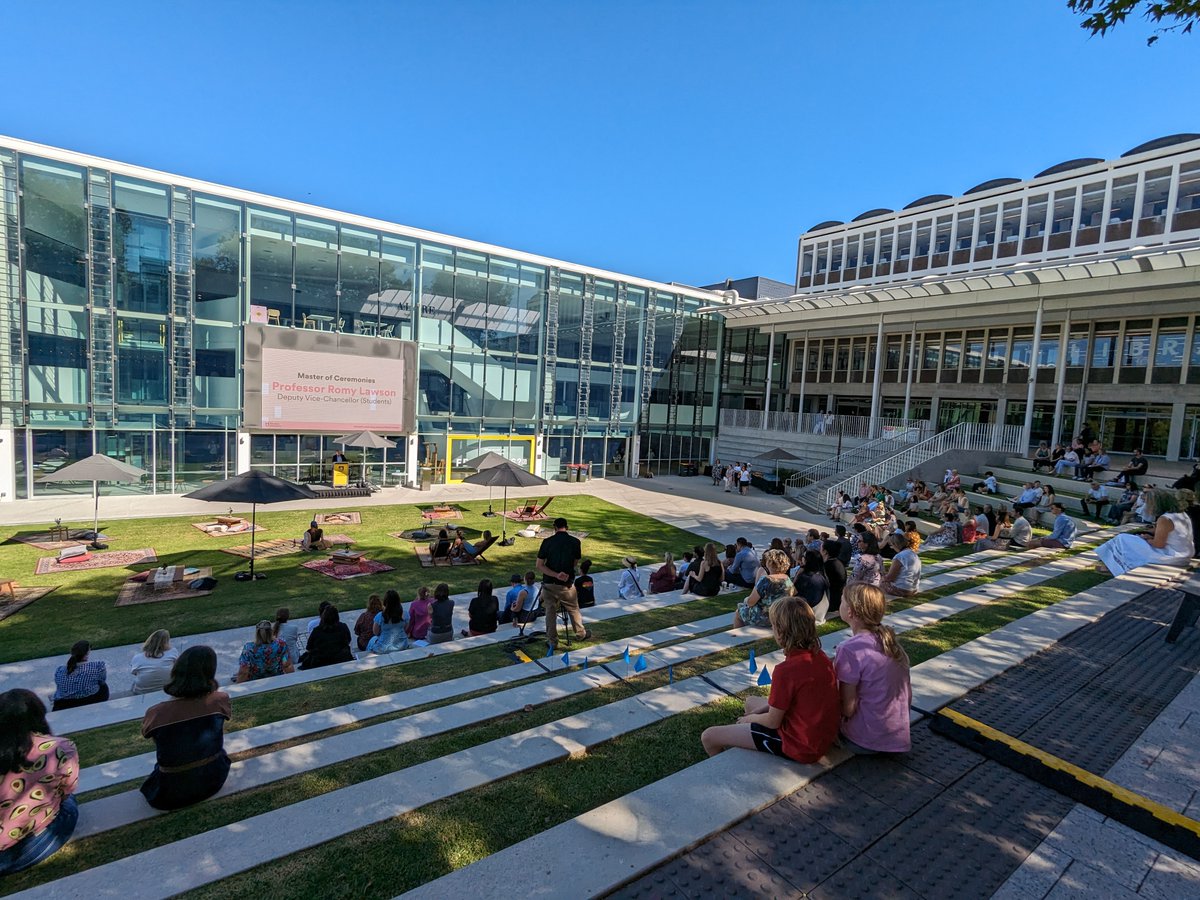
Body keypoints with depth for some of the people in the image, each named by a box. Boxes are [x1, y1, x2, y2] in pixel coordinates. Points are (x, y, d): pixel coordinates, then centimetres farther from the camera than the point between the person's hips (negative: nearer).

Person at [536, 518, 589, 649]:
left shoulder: (547, 542, -6)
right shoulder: (575, 542, -5)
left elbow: (540, 566, -9)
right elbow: (575, 563, 6)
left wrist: (556, 574, -15)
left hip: (549, 583, 0)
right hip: (567, 584, 0)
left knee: (550, 611, 13)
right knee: (573, 609, 19)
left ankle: (552, 641, 20)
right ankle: (581, 634, 36)